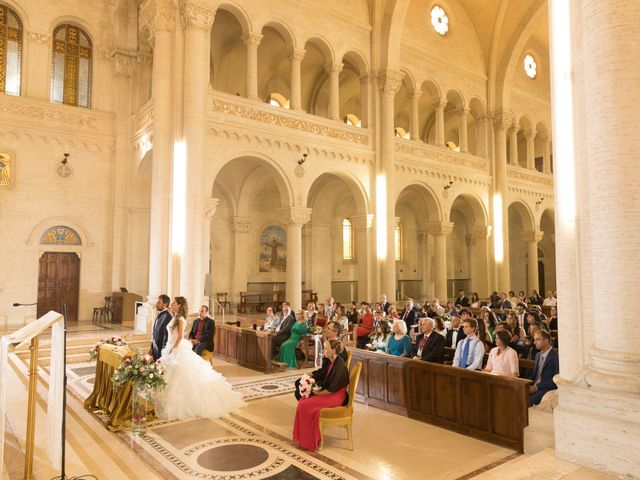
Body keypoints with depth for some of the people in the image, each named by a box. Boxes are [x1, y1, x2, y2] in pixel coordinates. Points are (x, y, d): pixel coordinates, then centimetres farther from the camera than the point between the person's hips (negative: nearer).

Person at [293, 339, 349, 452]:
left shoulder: (340, 366, -22)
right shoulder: (332, 362, 6)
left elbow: (332, 389, -21)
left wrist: (318, 393, -12)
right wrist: (319, 388, 0)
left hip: (336, 397, -9)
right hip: (330, 393, 9)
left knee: (305, 405, -15)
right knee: (302, 401, -3)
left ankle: (309, 441, 0)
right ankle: (302, 437, 5)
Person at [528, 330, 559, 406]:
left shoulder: (555, 356, -9)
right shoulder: (538, 355, 17)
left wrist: (537, 387, -15)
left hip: (548, 389, -7)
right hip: (534, 387, 7)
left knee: (527, 401, -31)